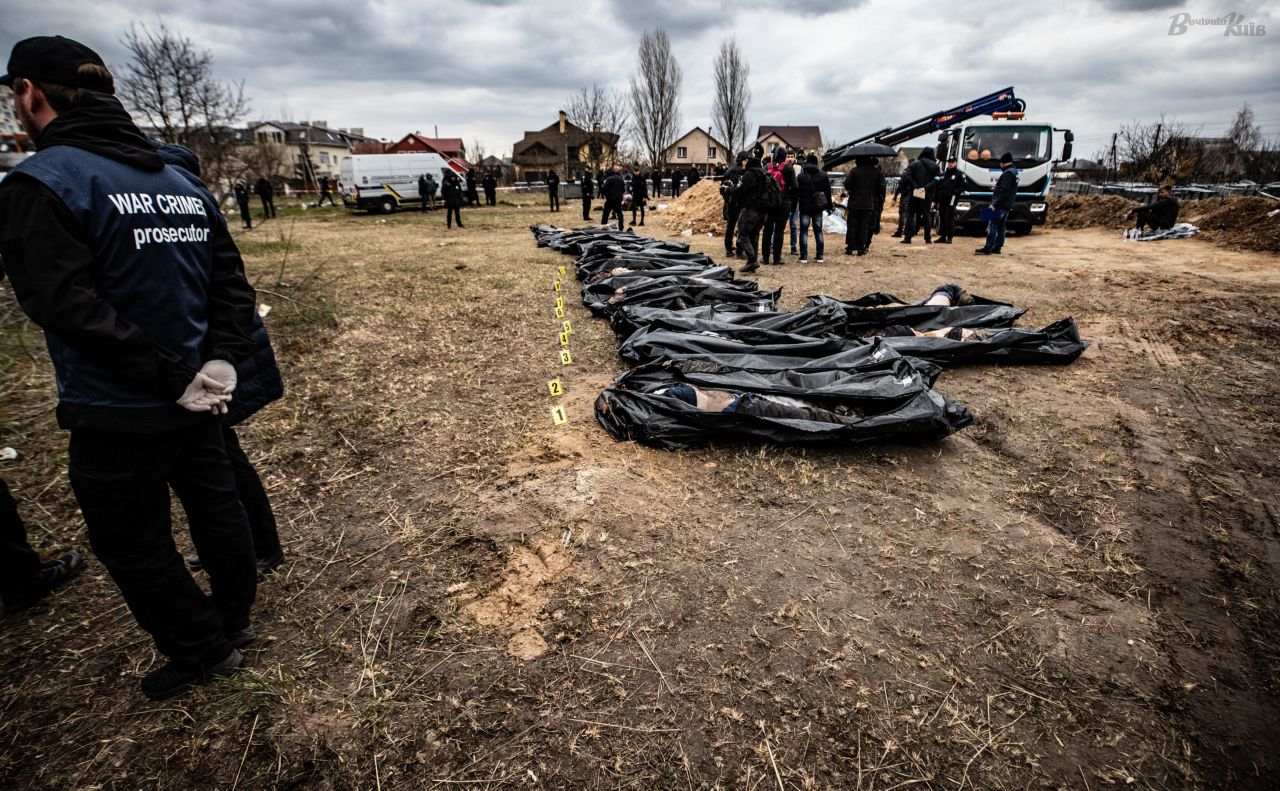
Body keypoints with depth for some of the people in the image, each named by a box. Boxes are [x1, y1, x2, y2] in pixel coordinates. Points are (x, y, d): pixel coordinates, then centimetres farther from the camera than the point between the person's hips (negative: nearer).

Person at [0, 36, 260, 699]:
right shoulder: (183, 182, 5)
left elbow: (69, 305, -25)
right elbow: (232, 280, 2)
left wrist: (171, 378, -22)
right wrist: (221, 360, -6)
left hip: (115, 415, -6)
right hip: (196, 398, 7)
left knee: (134, 545, 12)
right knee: (215, 505, 21)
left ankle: (204, 650, 26)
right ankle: (233, 619, 40)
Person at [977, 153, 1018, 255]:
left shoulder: (1008, 173, -15)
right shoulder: (1014, 172, 17)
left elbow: (1004, 191, -22)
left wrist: (995, 204, -23)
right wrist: (996, 189, 26)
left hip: (1001, 205, -10)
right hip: (1007, 206, 10)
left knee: (992, 226, -10)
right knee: (1001, 227, 11)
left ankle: (987, 249, -11)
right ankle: (997, 248, 14)